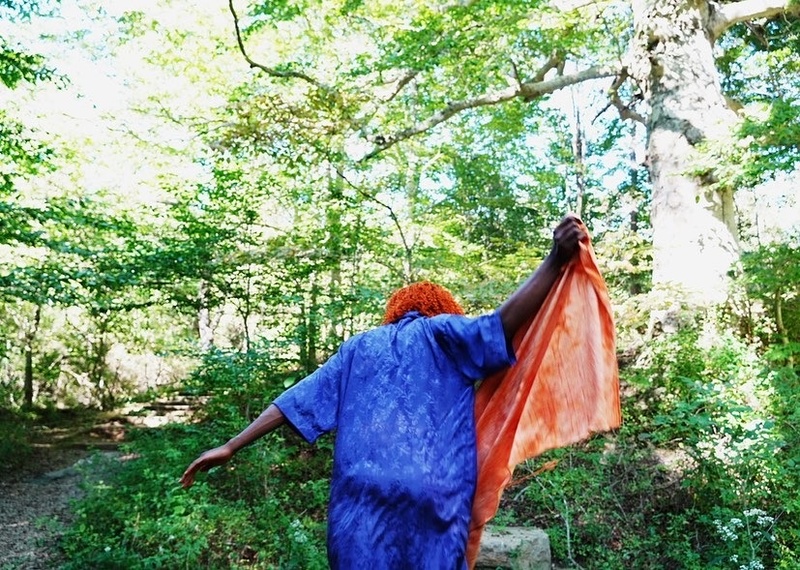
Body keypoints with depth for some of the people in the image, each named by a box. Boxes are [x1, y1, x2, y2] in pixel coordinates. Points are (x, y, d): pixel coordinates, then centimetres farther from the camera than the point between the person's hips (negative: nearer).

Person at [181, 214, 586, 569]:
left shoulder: (358, 348, 18)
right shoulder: (444, 335, 8)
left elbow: (297, 402, 14)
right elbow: (505, 322, -11)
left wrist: (230, 448, 17)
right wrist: (556, 260, -16)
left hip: (362, 499, 3)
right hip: (431, 499, -3)